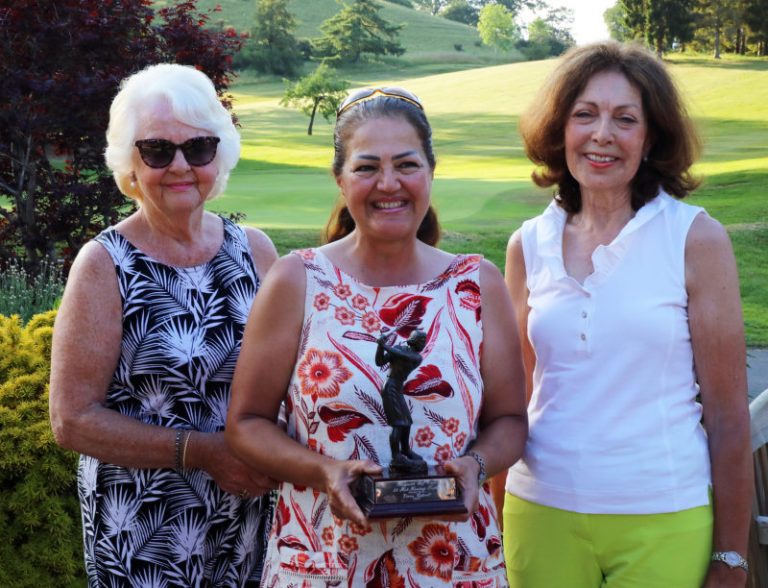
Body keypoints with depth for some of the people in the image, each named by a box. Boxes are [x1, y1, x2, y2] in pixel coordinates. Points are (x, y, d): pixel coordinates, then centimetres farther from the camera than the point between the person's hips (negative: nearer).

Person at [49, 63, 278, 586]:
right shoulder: (105, 265, -10)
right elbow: (73, 420, -12)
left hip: (253, 520, 4)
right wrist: (202, 452, -18)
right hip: (143, 538, -4)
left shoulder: (255, 250, 1)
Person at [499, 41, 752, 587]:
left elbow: (728, 414, -4)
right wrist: (499, 529, 7)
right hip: (542, 515, 3)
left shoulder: (697, 239, -6)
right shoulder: (529, 245, 2)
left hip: (664, 522, -2)